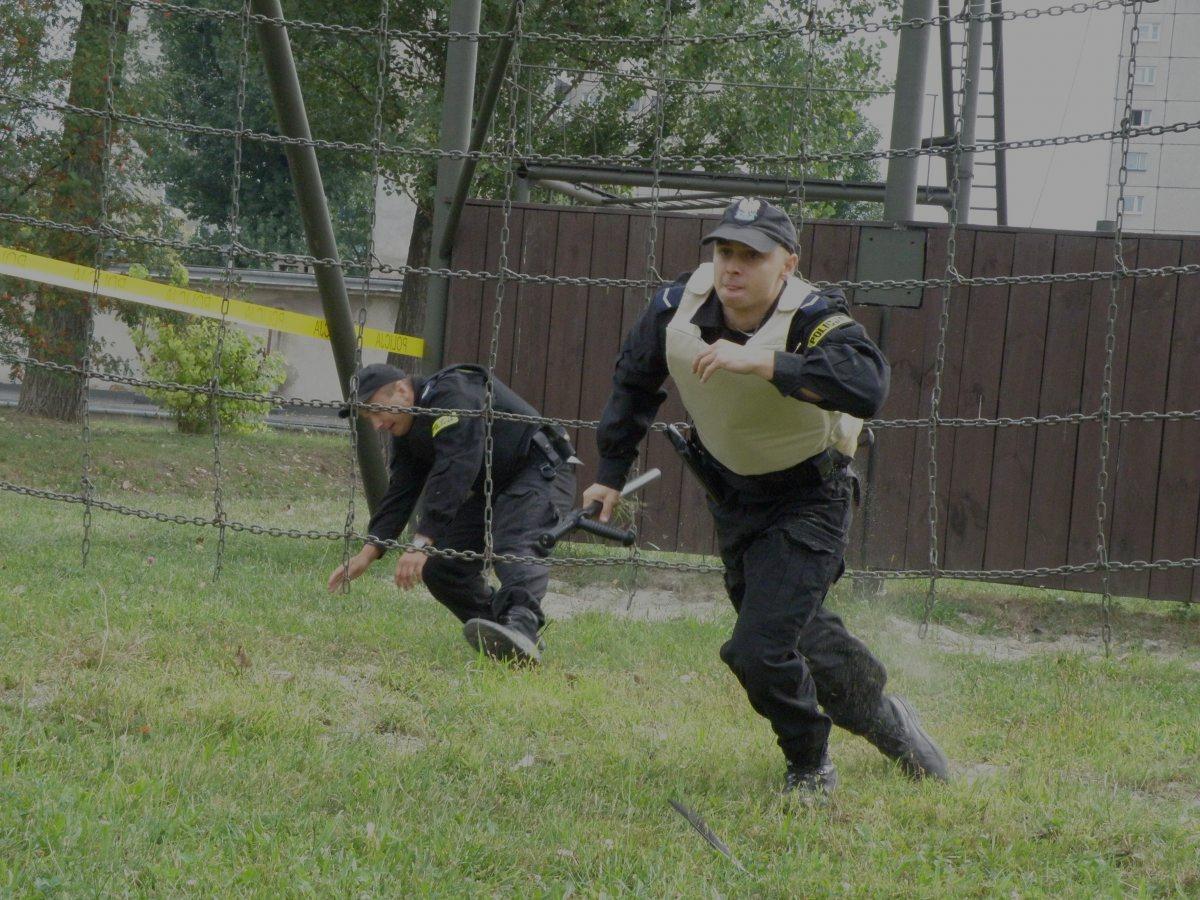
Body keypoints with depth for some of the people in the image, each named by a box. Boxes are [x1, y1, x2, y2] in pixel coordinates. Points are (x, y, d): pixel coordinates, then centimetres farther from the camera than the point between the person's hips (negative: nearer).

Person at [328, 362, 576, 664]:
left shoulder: (454, 395, -24)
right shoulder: (407, 430, 7)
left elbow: (454, 474, -34)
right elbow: (399, 494, 3)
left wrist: (421, 544, -40)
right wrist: (368, 553, -12)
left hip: (542, 472, -10)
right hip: (490, 489, 10)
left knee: (514, 548, -36)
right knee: (440, 568, -1)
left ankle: (523, 626, -60)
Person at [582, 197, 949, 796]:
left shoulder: (813, 319, -29)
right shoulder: (676, 311, -14)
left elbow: (868, 387, -49)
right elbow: (634, 383, 7)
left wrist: (761, 362, -53)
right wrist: (612, 473, 9)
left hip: (810, 495, -6)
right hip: (731, 494, 6)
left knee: (761, 649, -14)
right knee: (800, 632, 16)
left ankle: (810, 769, 11)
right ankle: (882, 717, 41)